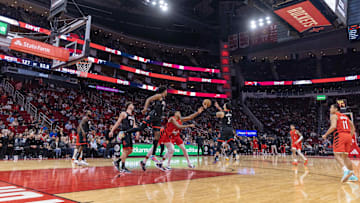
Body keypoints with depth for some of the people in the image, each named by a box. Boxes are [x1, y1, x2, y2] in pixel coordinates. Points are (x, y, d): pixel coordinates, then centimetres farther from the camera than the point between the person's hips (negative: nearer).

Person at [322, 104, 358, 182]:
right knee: (345, 156, 14)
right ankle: (352, 175, 12)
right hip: (348, 135, 7)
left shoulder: (333, 115, 2)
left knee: (337, 155, -9)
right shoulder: (345, 117, 25)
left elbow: (333, 126, -15)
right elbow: (353, 128, 23)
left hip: (340, 135, -7)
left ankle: (346, 170, -31)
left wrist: (325, 135, -7)